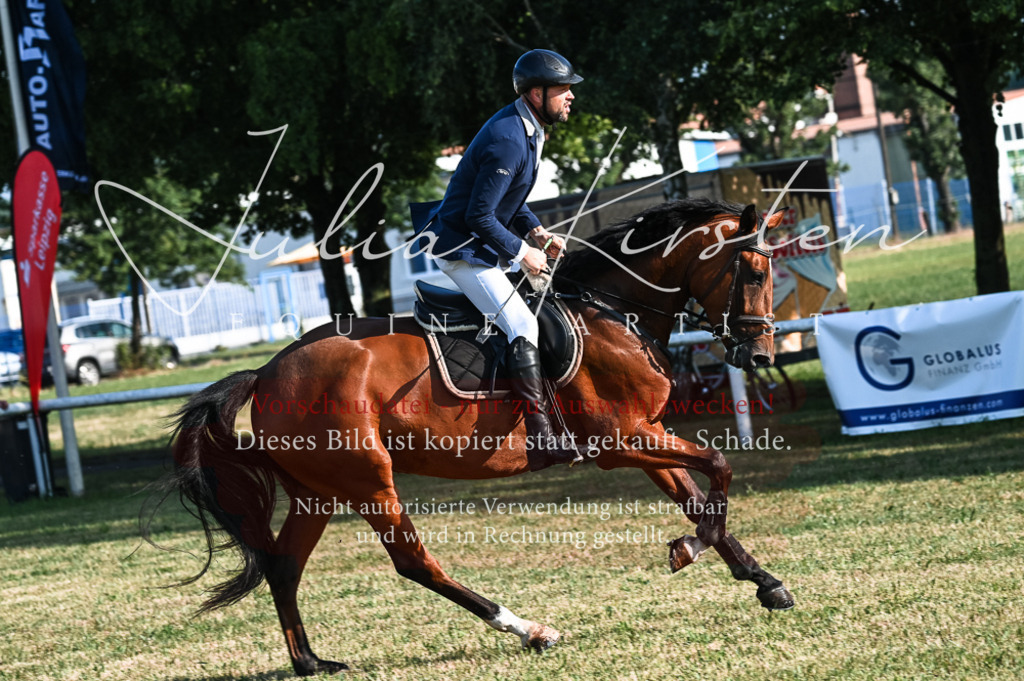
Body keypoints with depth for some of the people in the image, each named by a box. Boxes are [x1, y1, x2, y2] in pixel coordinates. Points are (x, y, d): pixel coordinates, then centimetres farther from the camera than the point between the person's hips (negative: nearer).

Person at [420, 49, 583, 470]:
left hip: (484, 245, 11)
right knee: (522, 325, -20)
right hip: (463, 250, -11)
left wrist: (538, 233, 6)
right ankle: (540, 442, -26)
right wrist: (522, 252, -17)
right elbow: (479, 216, -26)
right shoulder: (507, 142, -25)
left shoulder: (526, 130, 8)